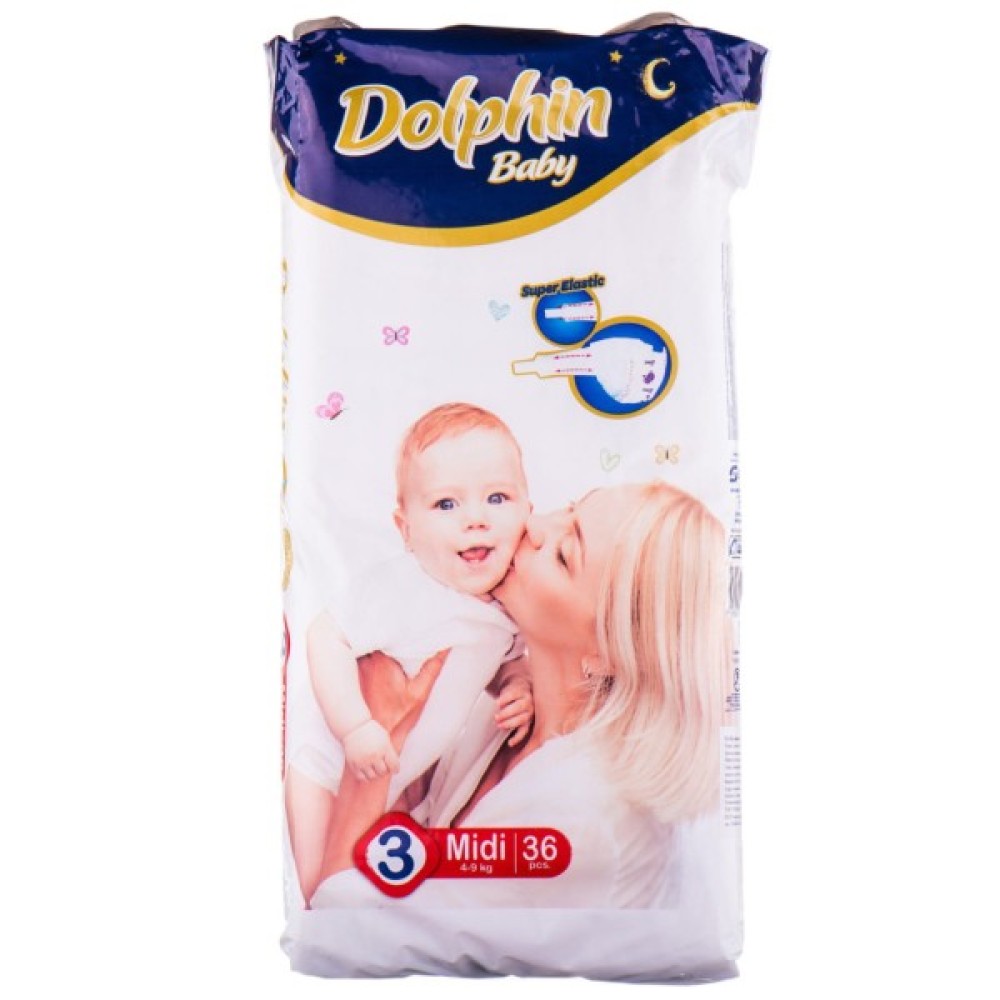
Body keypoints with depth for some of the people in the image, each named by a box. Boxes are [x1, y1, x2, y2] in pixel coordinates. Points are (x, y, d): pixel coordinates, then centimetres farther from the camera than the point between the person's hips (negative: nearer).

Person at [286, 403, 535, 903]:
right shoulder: (402, 591, -34)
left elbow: (506, 661, 6)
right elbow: (327, 637, -34)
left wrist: (519, 688, -14)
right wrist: (354, 727, -38)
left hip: (408, 776, 7)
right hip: (332, 772, -6)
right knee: (314, 885, 0)